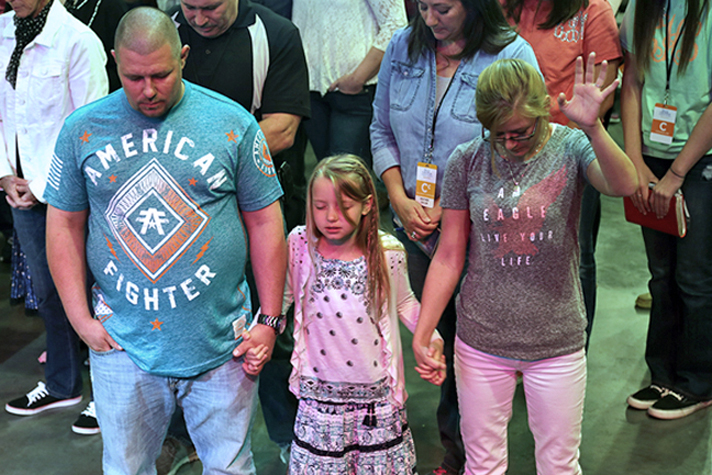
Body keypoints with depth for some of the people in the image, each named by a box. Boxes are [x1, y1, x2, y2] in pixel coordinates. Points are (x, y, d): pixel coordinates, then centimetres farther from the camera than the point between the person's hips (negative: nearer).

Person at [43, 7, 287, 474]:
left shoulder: (233, 123, -4)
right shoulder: (82, 129, 0)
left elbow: (264, 222, 0)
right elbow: (64, 224, 6)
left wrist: (270, 320, -1)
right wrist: (80, 317, -1)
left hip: (221, 343, -1)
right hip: (121, 347, 1)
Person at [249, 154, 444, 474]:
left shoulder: (388, 253, -8)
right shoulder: (299, 246, -9)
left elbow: (404, 302, 9)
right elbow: (278, 298, 5)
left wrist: (431, 338, -3)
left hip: (378, 395, 0)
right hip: (320, 395, 0)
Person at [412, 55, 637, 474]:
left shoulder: (571, 147, -8)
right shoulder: (467, 161, -4)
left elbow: (625, 186, -29)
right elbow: (449, 257, -1)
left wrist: (592, 126, -45)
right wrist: (422, 333, -4)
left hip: (557, 343, -1)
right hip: (480, 341, 1)